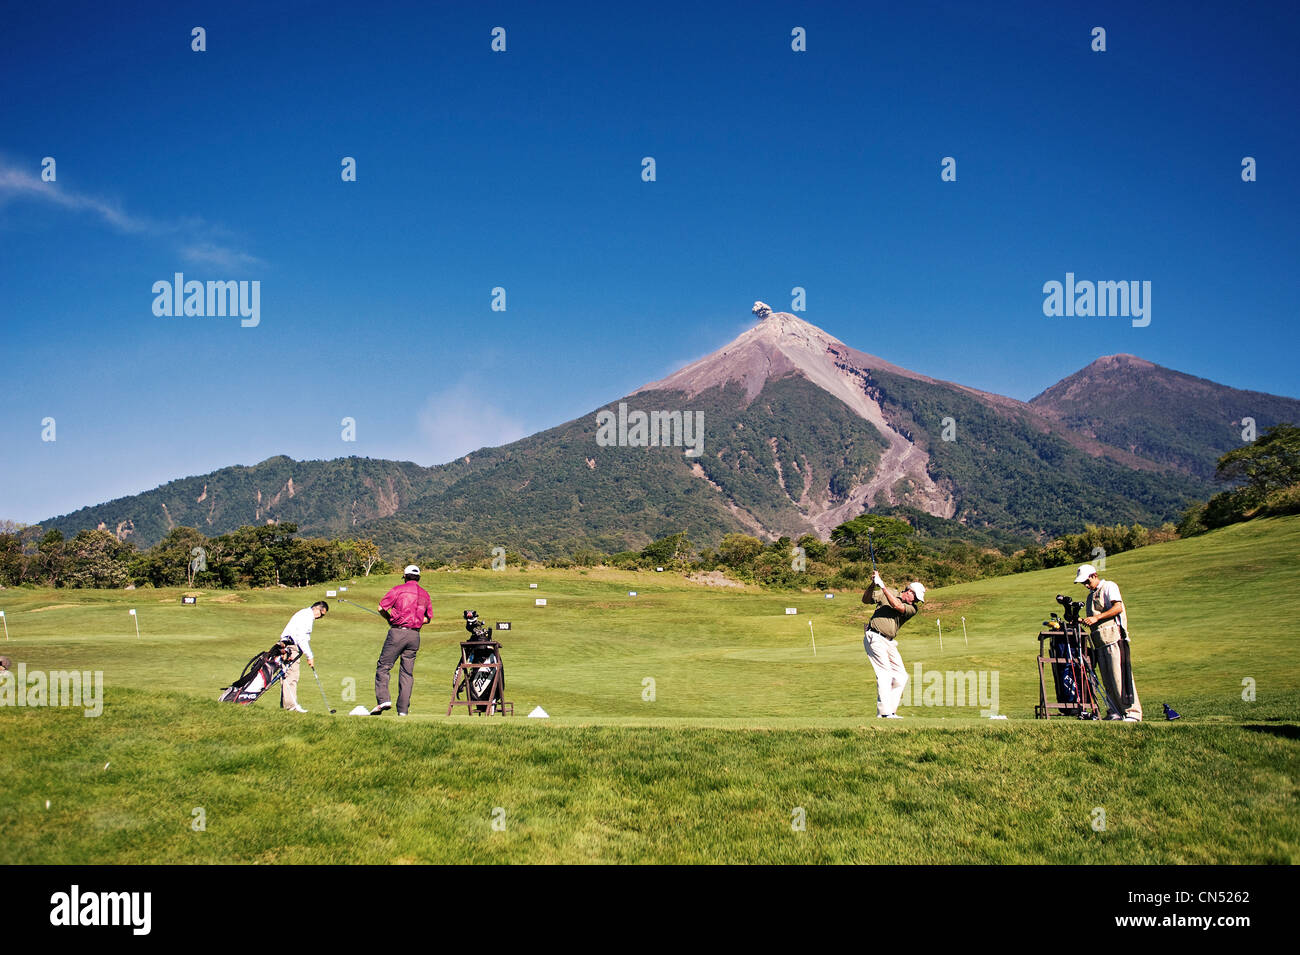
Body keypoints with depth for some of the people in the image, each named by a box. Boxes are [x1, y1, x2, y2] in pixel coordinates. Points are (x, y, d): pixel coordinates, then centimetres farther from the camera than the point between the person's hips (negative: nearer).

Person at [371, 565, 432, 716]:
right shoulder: (425, 594, 15)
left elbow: (381, 608, -2)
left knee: (383, 666, 0)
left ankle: (383, 700, -14)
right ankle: (403, 709, 4)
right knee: (407, 672, 7)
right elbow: (428, 618, 20)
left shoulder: (399, 589, 0)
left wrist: (390, 619, 14)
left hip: (397, 632, -5)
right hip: (415, 635, 5)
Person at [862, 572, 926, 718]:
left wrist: (882, 585, -19)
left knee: (901, 676, 4)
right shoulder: (887, 593, 3)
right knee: (885, 673, -14)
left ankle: (890, 711, 11)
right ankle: (884, 712, -14)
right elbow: (865, 600, 6)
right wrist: (873, 585, -11)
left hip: (890, 642, 6)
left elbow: (897, 606, -14)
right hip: (875, 638, -6)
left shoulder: (913, 609, 6)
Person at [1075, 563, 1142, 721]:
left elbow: (1118, 607, -12)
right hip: (1099, 641, 8)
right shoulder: (1091, 595, 26)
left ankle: (1133, 712, -9)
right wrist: (1083, 621, 9)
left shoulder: (1109, 586, 3)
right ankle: (1114, 713, 4)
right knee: (1107, 680, 3)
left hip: (1114, 637, -8)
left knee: (1119, 676, -12)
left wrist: (1096, 618, -15)